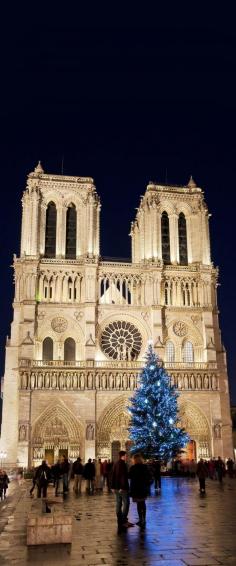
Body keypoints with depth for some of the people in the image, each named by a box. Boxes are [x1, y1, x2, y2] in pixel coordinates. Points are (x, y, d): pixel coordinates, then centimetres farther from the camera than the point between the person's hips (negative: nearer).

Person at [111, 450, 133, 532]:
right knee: (126, 503, -4)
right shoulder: (123, 464, -15)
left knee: (118, 504, 11)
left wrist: (113, 486, 18)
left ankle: (120, 521, 15)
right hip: (122, 488, -9)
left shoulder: (115, 464, 12)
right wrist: (124, 487, -21)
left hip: (117, 487, 9)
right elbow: (124, 476, -21)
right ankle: (124, 520, -9)